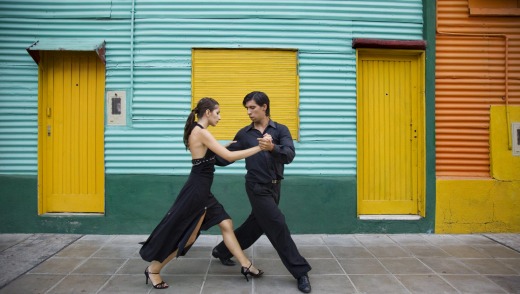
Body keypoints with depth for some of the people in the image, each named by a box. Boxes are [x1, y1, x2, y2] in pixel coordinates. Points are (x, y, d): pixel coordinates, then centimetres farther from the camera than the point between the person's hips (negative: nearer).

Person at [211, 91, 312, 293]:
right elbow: (226, 157, 4)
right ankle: (300, 271, 4)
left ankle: (222, 251, 40)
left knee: (256, 225, 16)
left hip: (274, 187, 3)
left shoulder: (281, 130, -2)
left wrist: (272, 147, -37)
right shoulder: (244, 134, 0)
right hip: (257, 187, -3)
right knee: (277, 226, -8)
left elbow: (289, 155, -18)